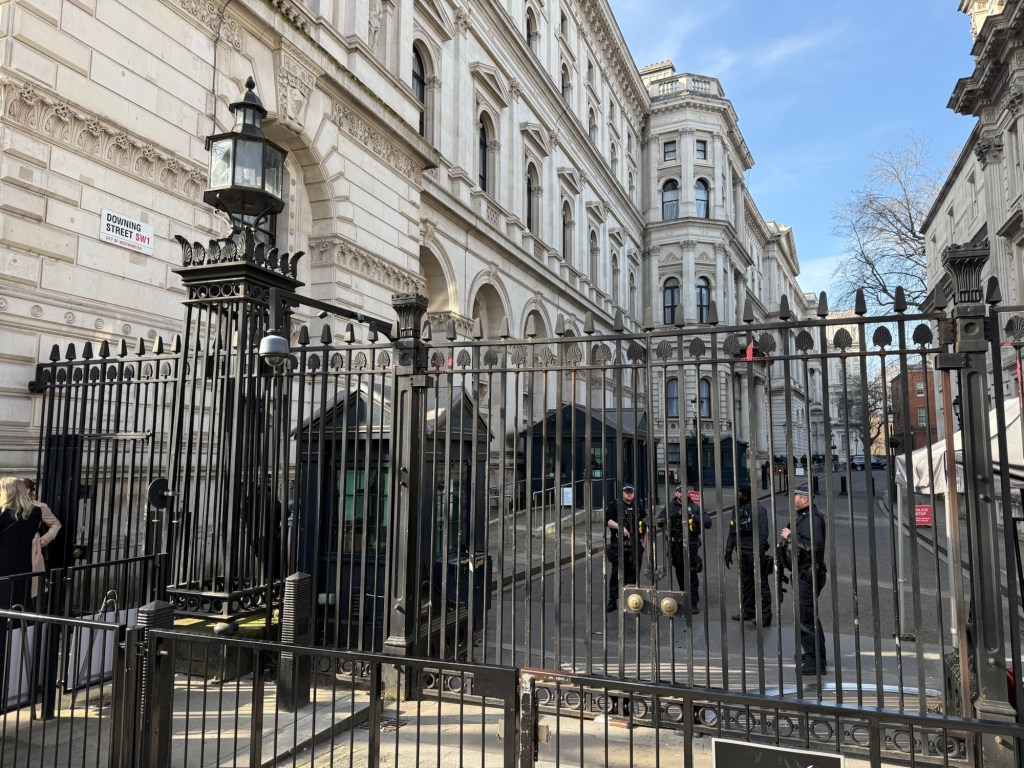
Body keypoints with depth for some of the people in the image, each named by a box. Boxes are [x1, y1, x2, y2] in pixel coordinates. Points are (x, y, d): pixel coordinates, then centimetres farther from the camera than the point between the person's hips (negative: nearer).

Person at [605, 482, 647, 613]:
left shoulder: (639, 506, 13)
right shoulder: (615, 505, 2)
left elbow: (646, 525, 17)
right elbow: (608, 520, -8)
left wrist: (644, 542, 10)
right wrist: (620, 527, -23)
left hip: (635, 545, 3)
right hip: (618, 545, -3)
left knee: (633, 573, 7)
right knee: (617, 573, -4)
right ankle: (612, 601, 1)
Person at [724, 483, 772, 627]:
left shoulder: (758, 510, -13)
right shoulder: (737, 510, 11)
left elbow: (763, 533, -17)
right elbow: (732, 532, 16)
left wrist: (758, 553, -21)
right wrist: (728, 550, 12)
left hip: (755, 552, -8)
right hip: (743, 552, 8)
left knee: (761, 584, -1)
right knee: (745, 583, 15)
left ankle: (765, 616, 5)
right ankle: (748, 611, 27)